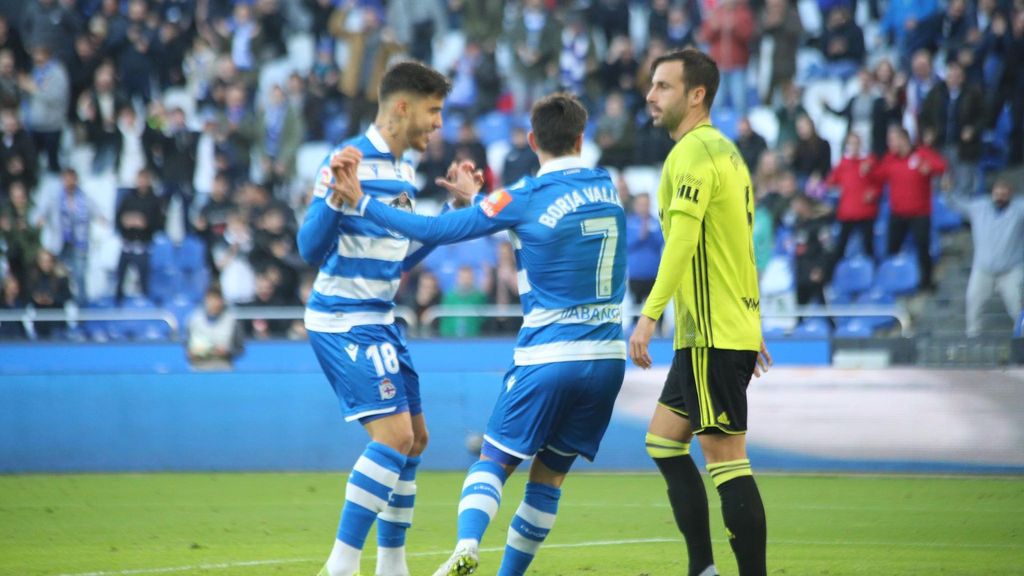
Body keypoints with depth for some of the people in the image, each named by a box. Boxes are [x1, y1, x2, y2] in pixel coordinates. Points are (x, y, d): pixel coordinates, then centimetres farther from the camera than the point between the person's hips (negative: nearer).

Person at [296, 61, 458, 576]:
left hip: (379, 321, 9)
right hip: (344, 321, -9)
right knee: (394, 435, -17)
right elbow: (311, 250, -18)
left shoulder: (403, 171, 13)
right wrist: (336, 198, -34)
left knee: (414, 439, 11)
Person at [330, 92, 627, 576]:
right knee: (549, 477, 14)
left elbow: (436, 231, -7)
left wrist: (361, 201, 0)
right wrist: (479, 196, 28)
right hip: (607, 359, 5)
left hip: (548, 358, -5)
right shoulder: (606, 189, 7)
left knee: (493, 461, 2)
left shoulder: (526, 199, -9)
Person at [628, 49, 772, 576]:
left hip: (712, 334, -10)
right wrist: (752, 326, 25)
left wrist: (649, 316, -28)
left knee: (725, 457, -8)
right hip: (733, 328, 10)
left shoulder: (694, 153, -13)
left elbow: (682, 240, -25)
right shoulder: (724, 150, 17)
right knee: (662, 441, 14)